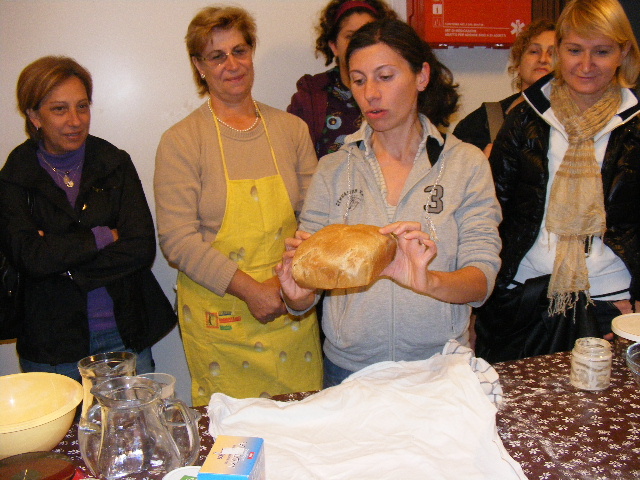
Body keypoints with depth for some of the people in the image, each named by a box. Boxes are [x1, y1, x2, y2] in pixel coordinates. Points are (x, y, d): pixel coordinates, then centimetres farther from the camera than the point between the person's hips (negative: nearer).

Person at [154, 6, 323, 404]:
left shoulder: (291, 129, 5)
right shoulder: (181, 141, -5)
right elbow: (178, 240, -11)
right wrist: (250, 289, -16)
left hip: (293, 312, 3)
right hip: (219, 318, -3)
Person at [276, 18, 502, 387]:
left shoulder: (467, 164, -4)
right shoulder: (333, 171, -1)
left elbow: (481, 280, -12)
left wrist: (429, 282, -33)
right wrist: (299, 295, -25)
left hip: (439, 367, -1)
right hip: (349, 367, 1)